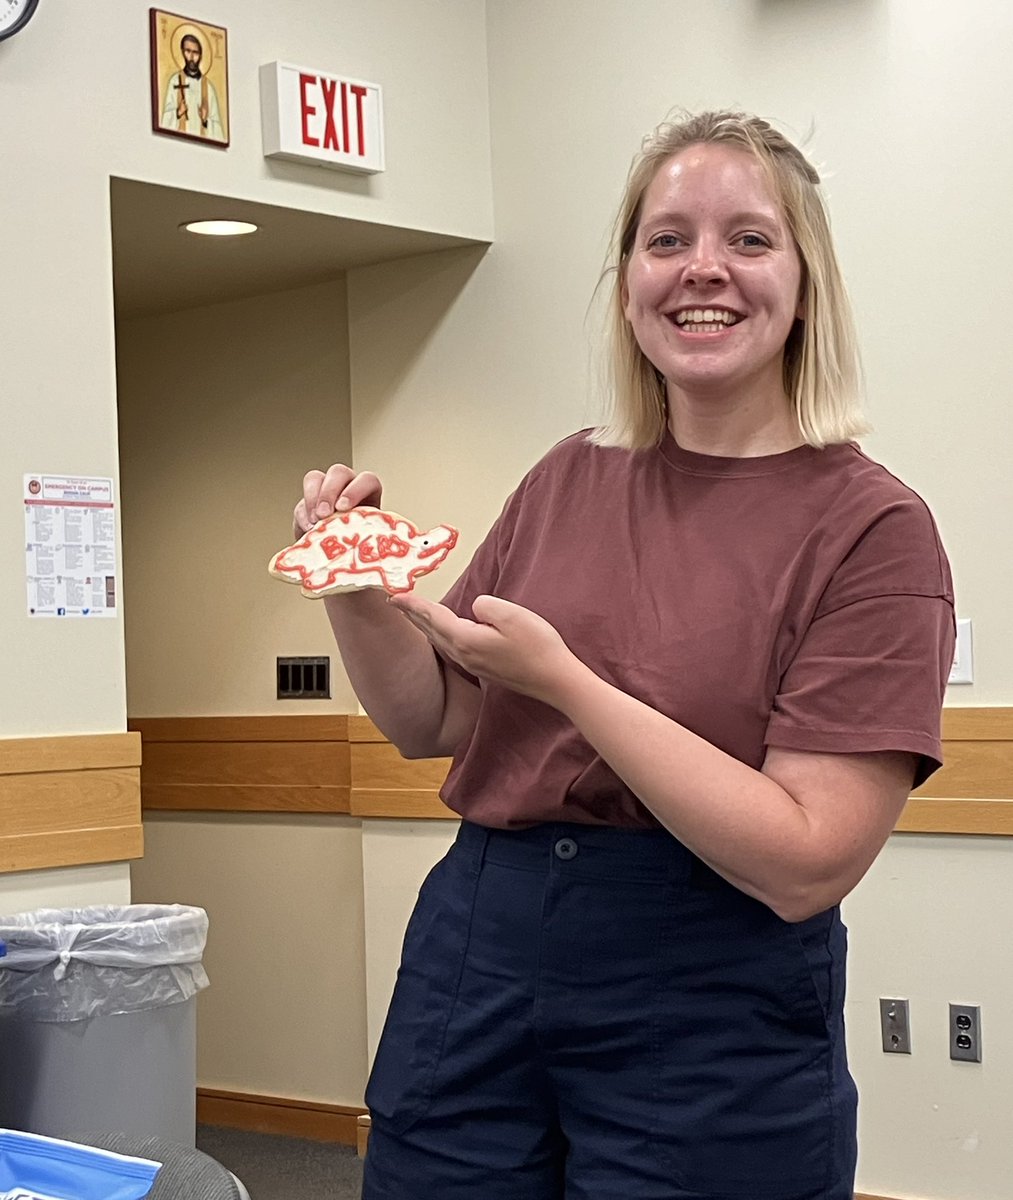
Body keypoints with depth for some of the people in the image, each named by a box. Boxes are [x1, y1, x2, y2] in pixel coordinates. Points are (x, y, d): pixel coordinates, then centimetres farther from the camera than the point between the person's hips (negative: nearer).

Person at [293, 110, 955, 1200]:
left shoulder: (872, 527, -10)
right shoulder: (572, 479, 5)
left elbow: (806, 862, -18)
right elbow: (432, 721, 13)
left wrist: (562, 678, -22)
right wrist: (355, 588, -5)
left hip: (711, 1013, -4)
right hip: (475, 956, 5)